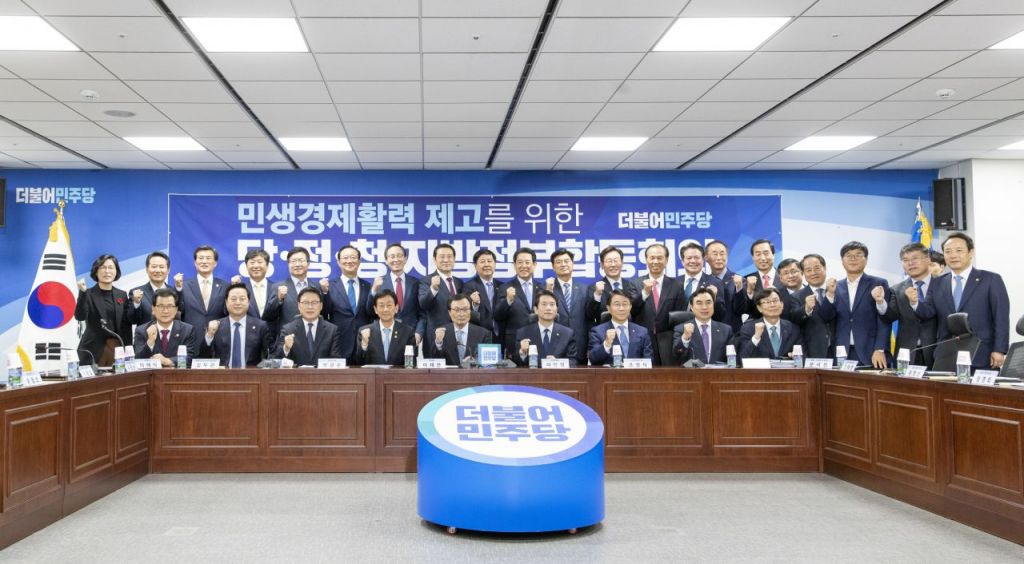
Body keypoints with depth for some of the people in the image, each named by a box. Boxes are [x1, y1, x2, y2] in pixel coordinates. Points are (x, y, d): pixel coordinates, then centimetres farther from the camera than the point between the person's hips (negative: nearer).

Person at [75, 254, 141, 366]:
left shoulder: (122, 295, 13)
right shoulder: (89, 294, 1)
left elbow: (132, 319, 5)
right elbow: (80, 316, -14)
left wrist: (136, 303, -12)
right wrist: (82, 292, -26)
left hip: (118, 348, 3)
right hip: (94, 349, -3)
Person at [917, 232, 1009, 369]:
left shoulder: (991, 280, 2)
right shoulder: (937, 283, 12)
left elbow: (1001, 318, -2)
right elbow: (927, 312, 3)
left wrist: (999, 350, -10)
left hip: (982, 357, -3)